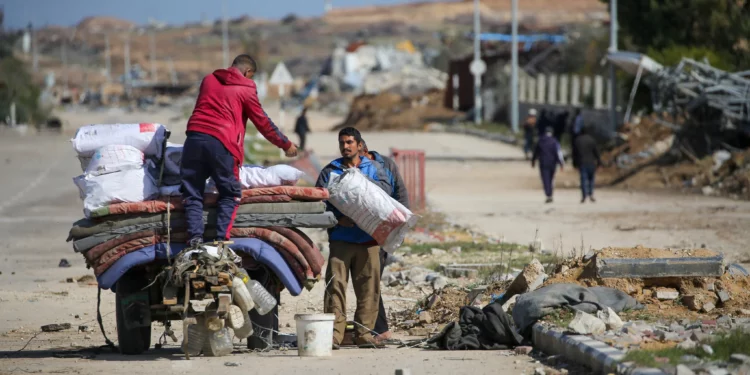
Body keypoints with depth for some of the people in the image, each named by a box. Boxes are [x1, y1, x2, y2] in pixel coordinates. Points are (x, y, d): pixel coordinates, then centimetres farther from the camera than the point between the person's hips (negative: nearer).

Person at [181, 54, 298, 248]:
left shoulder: (209, 80, 19)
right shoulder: (246, 89, 7)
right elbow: (262, 122, 12)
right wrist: (286, 145, 23)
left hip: (195, 137, 3)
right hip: (221, 143, -3)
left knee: (192, 193, 7)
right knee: (230, 195, 9)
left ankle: (195, 237, -9)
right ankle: (221, 239, -5)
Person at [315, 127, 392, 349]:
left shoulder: (372, 168, 15)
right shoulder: (330, 171, 12)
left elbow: (387, 189, -2)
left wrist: (364, 180, -15)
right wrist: (337, 218, -14)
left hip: (368, 238, 1)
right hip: (340, 237, -1)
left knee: (369, 287, 1)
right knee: (335, 285, -9)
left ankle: (364, 334, 8)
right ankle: (333, 334, -10)